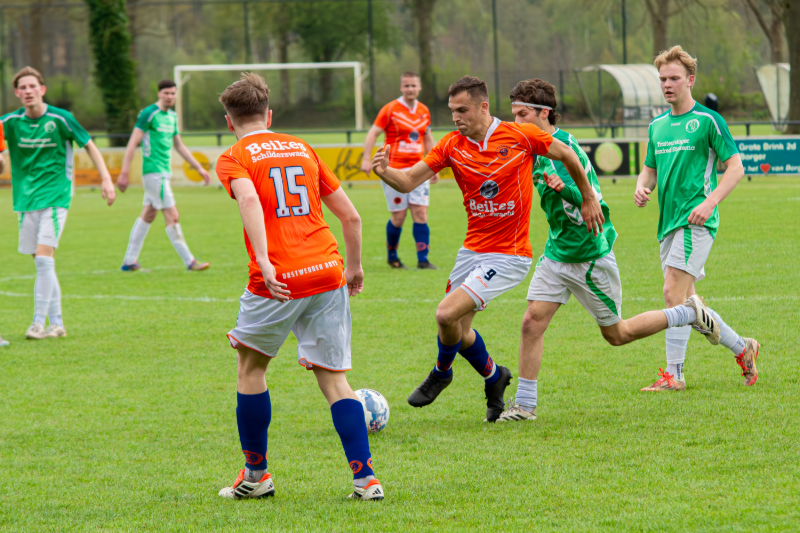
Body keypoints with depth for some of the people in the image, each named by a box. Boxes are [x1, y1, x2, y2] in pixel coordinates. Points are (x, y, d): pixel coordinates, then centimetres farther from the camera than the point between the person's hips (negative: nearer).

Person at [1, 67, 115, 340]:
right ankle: (57, 324, 14)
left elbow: (88, 145, 3)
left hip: (55, 196, -4)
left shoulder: (60, 119, -7)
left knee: (44, 257, -16)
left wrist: (106, 179, -4)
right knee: (42, 263, 7)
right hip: (26, 199, 4)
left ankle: (39, 322, -12)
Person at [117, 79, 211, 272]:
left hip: (164, 172, 9)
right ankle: (189, 261, -7)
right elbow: (133, 143, -12)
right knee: (172, 216, -8)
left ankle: (129, 261, 18)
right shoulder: (148, 114, -11)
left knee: (148, 215, 12)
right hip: (154, 171, -9)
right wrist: (124, 173, -16)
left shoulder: (172, 117, 14)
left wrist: (199, 168, 23)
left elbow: (179, 146, 24)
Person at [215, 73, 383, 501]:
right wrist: (353, 266, 30)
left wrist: (264, 262, -28)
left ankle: (256, 474, 22)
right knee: (333, 379, 7)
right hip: (328, 273, 4)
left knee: (251, 366, 18)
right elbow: (350, 215, 18)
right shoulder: (302, 149, 19)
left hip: (278, 281, -4)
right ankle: (365, 478, -4)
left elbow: (249, 199, -19)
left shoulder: (234, 158, 4)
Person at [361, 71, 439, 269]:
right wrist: (367, 159, -16)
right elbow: (373, 133, -6)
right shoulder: (390, 110, -5)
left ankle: (423, 259, -3)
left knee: (421, 214, -5)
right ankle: (392, 256, 18)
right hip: (395, 170, -4)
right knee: (398, 217, -2)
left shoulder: (424, 111, 10)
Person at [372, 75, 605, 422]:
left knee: (447, 314, -17)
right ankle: (494, 378, 38)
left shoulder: (521, 136, -11)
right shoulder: (451, 146, -1)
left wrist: (588, 199, 12)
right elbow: (409, 182, -5)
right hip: (473, 248, 6)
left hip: (509, 255, -6)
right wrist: (384, 171, -26)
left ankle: (441, 373, 12)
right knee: (458, 331, 9)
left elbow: (567, 155, 4)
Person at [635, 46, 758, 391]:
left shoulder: (708, 121, -4)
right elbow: (650, 168, 24)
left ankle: (674, 374, -15)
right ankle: (743, 348, 26)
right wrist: (642, 186, 0)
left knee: (673, 292, -17)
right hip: (669, 221, 8)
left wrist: (710, 202, -18)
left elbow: (735, 167, -5)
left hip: (696, 221, -8)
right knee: (685, 302, 9)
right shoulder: (657, 126, 15)